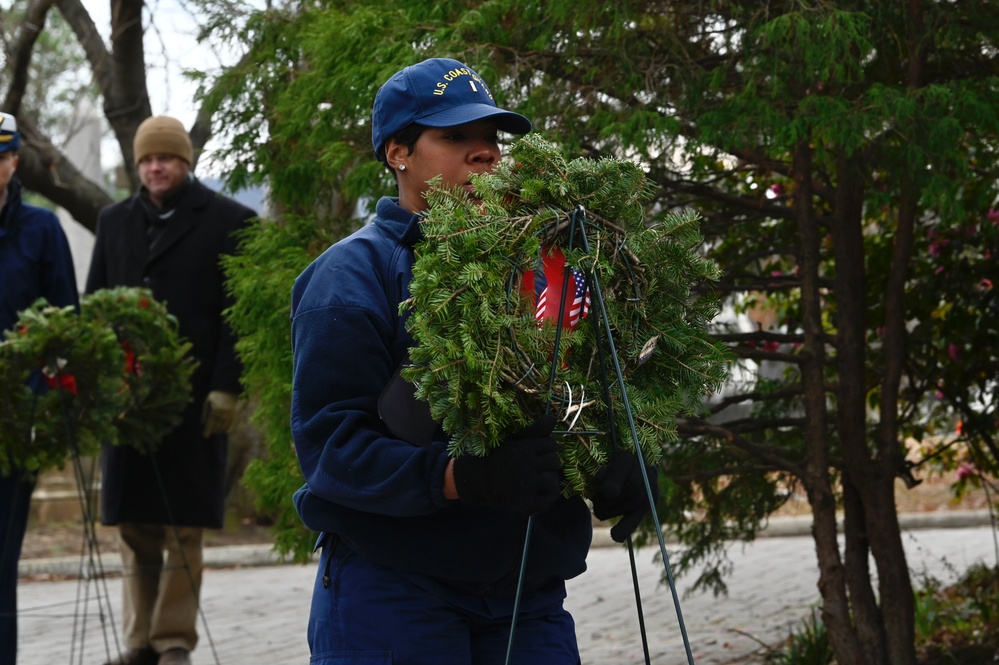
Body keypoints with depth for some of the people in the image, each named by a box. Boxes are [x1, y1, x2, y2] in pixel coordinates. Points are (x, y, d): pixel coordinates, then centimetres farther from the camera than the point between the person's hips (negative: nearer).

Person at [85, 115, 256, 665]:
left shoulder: (228, 222, 2)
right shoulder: (115, 221, 16)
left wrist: (226, 388, -10)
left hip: (193, 396, -4)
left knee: (183, 524, -1)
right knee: (134, 525, 5)